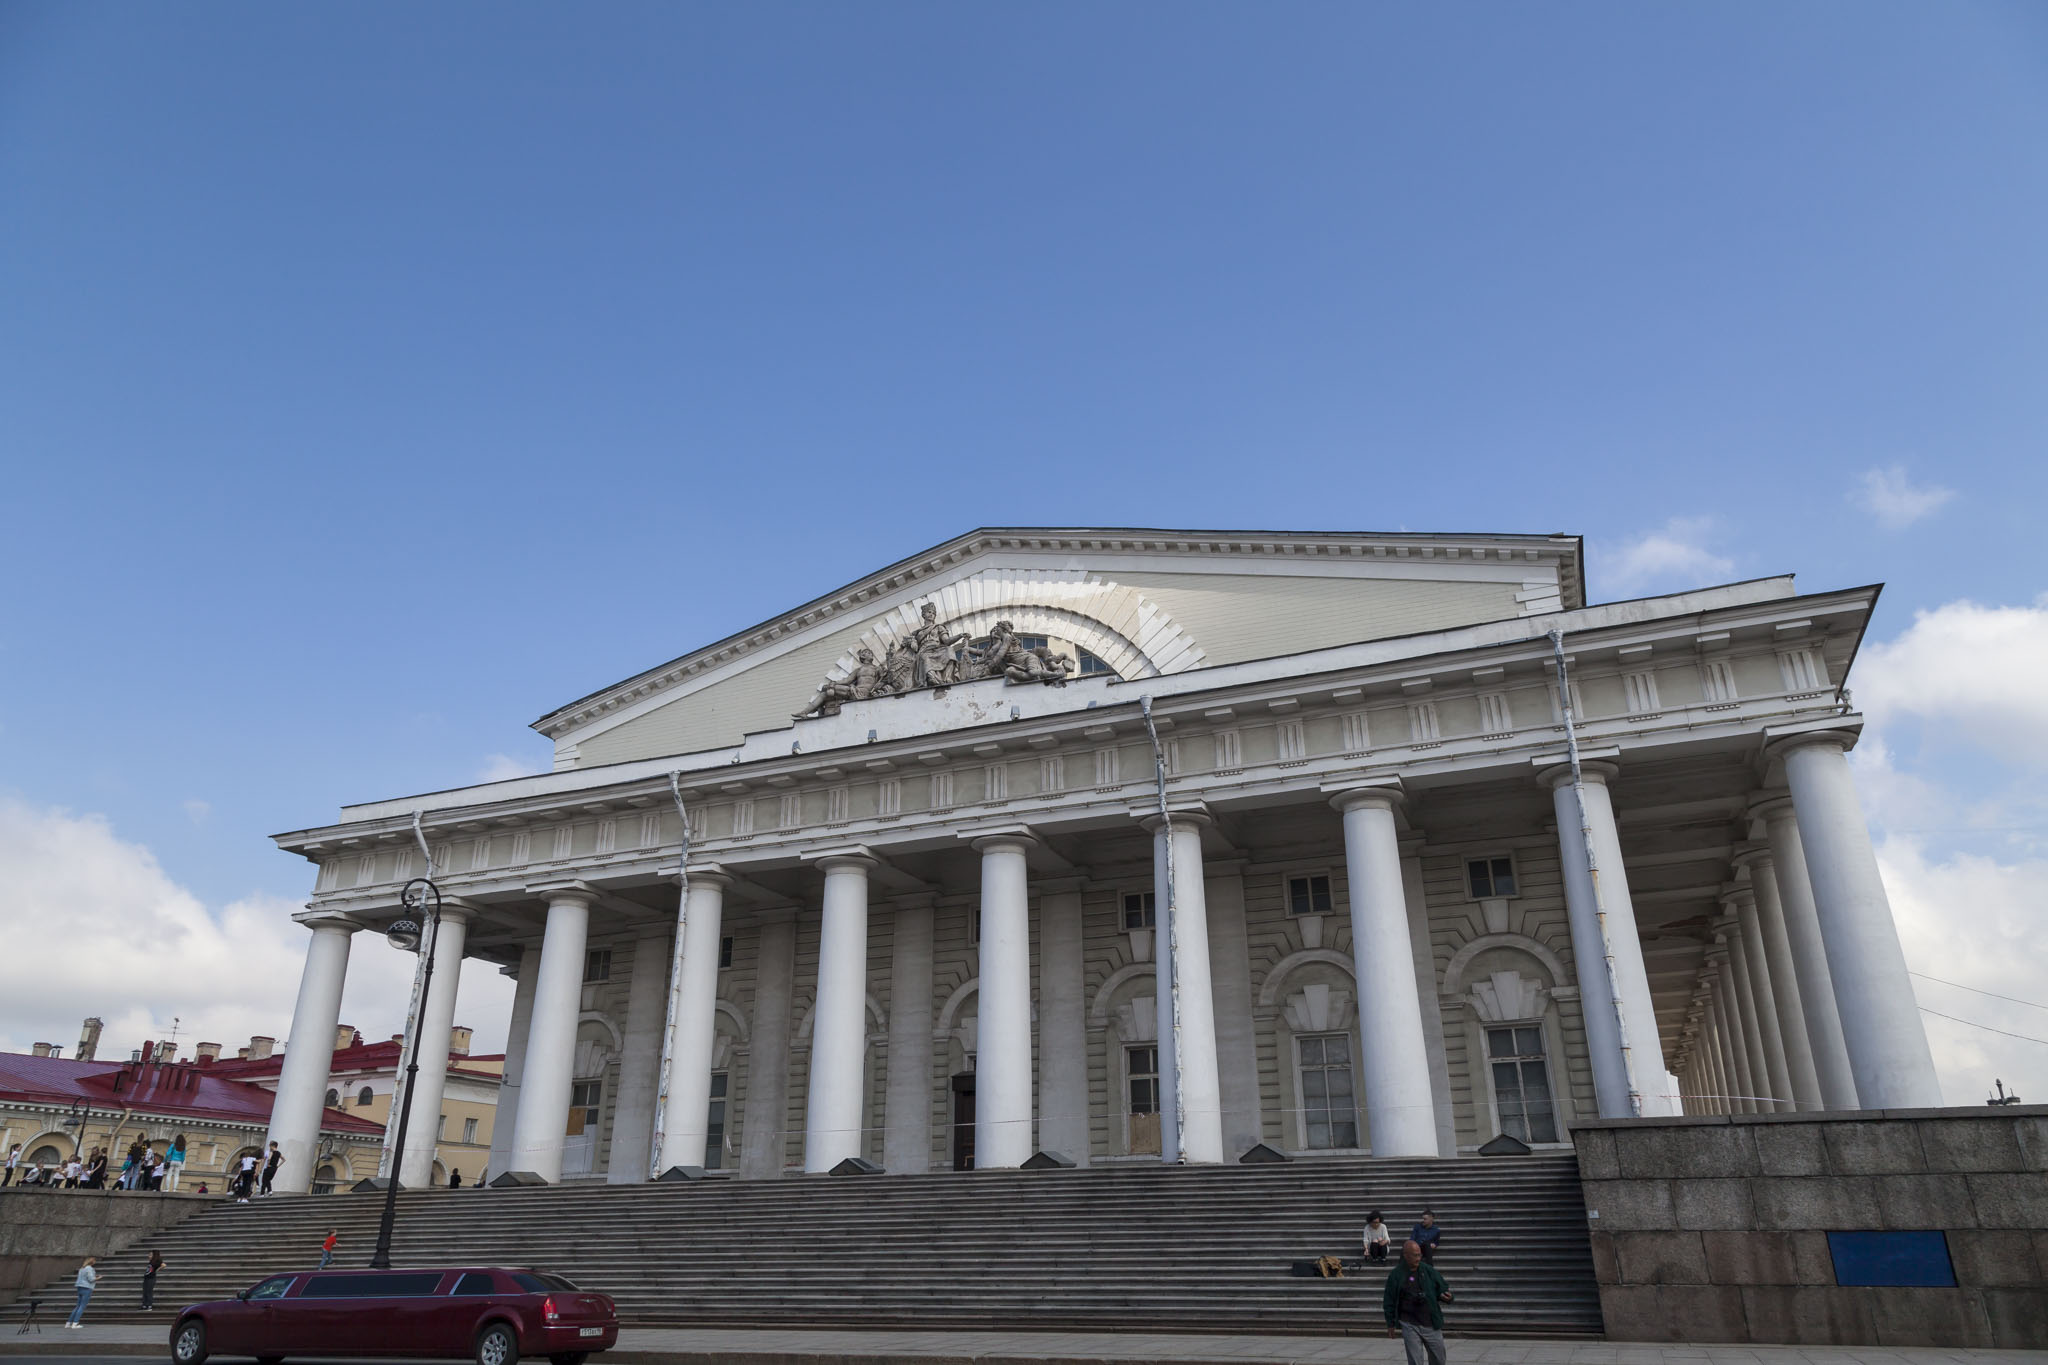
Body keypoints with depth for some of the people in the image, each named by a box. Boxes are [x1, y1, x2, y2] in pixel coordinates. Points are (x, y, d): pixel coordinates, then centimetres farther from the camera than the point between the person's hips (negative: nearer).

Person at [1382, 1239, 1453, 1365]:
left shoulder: (1428, 1270, 0)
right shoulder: (1395, 1275, -4)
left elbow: (1443, 1288, 9)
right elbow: (1389, 1302, 3)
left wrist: (1445, 1296, -15)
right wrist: (1391, 1324, 5)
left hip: (1431, 1324, 2)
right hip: (1409, 1325, -2)